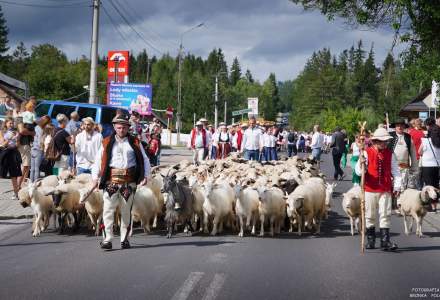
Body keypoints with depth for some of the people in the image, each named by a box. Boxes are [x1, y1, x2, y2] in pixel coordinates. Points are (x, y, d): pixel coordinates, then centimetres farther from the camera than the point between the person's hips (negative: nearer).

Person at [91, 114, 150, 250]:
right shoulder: (107, 143, 9)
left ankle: (124, 239, 18)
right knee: (108, 210, -8)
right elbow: (98, 161, 8)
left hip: (129, 181, 1)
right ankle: (107, 239, -7)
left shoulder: (135, 143, 11)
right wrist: (95, 178, -2)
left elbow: (144, 160, 11)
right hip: (111, 180, -1)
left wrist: (145, 176, -3)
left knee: (126, 211, 9)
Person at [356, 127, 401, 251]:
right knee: (370, 216, 8)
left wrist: (397, 186, -5)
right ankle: (370, 240, 20)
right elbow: (359, 171, -7)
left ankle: (385, 241, -2)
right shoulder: (367, 153, -3)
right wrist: (361, 164, -28)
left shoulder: (390, 154, 5)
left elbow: (395, 171, 4)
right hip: (370, 190, -1)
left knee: (385, 215, -4)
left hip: (385, 190, 1)